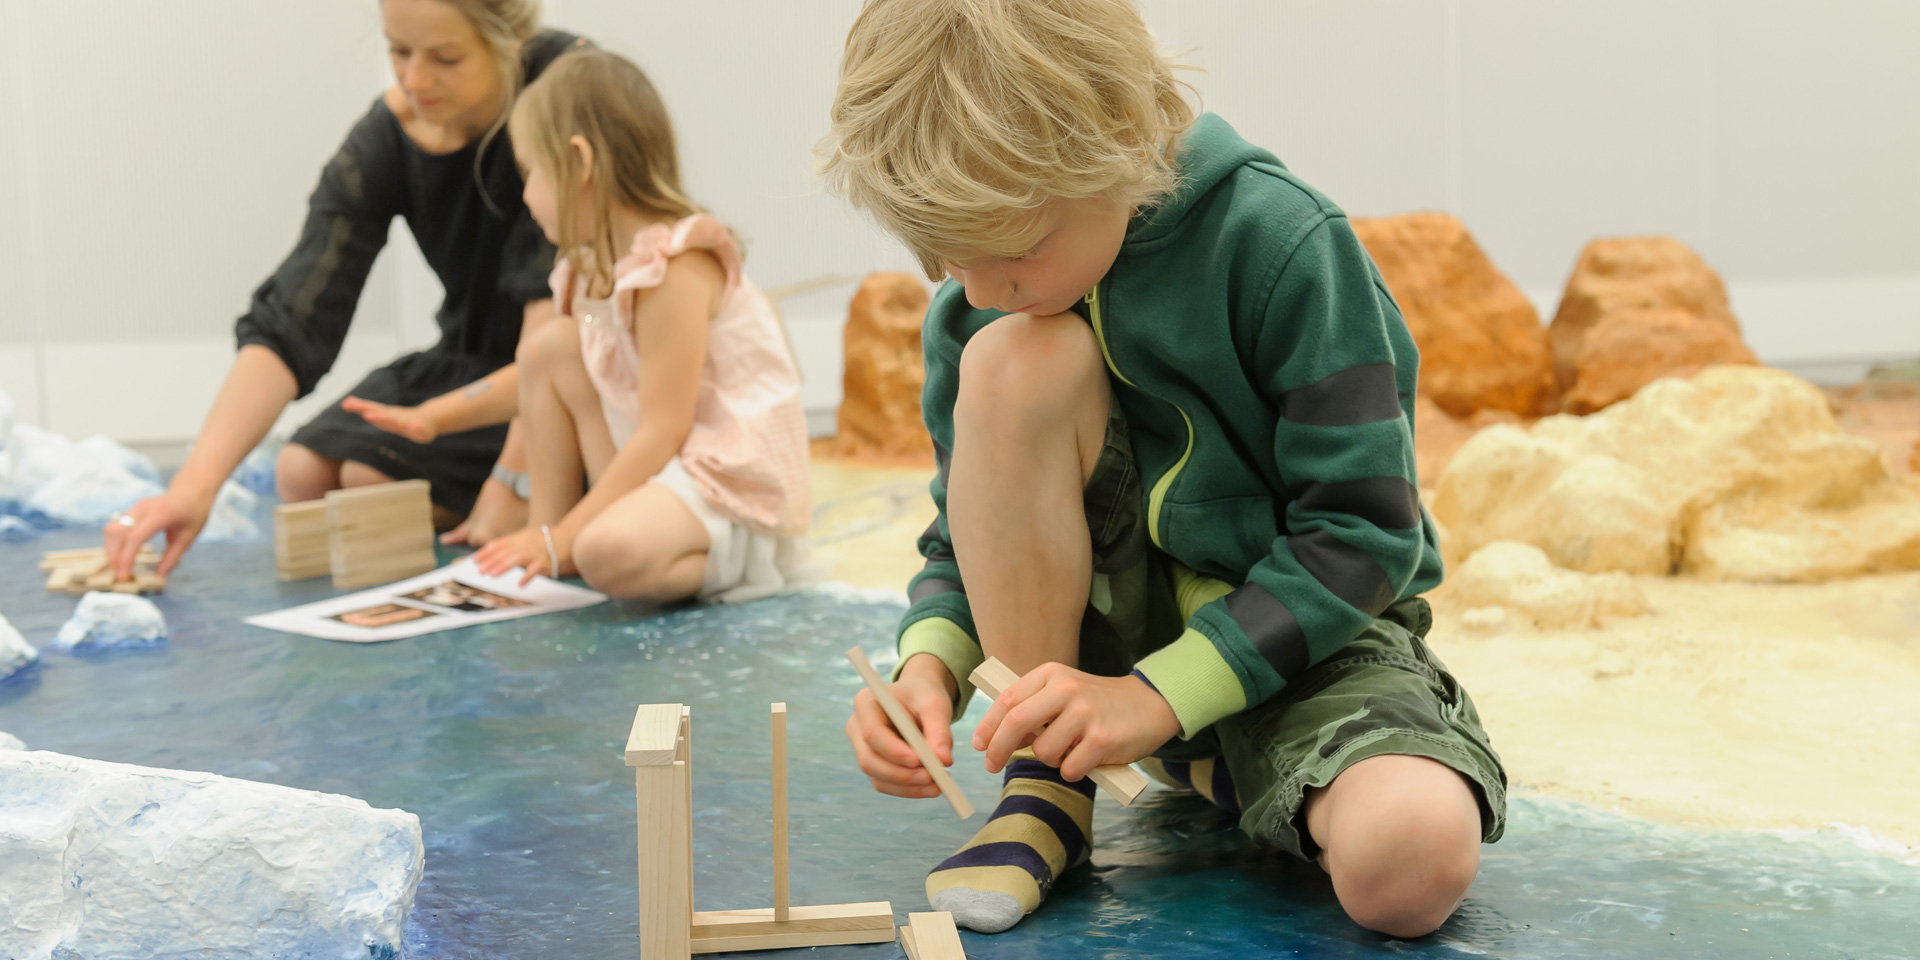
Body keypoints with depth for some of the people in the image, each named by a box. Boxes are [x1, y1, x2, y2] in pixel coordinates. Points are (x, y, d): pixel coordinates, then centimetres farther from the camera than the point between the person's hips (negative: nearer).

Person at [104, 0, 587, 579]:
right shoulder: (381, 144, -12)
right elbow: (289, 328, -20)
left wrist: (512, 483, -31)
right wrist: (195, 484, -33)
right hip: (476, 362, 5)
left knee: (369, 477, -22)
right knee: (305, 473, -13)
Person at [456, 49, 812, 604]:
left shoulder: (677, 266, -19)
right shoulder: (593, 267, 10)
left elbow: (662, 433, -22)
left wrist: (562, 539, -21)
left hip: (736, 481, -9)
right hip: (662, 463, 9)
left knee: (608, 553, -37)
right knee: (547, 347, 0)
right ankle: (547, 533, 2)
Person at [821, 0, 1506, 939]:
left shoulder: (1278, 241, -19)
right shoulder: (975, 310, -5)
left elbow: (1362, 533, -18)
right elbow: (968, 533, 7)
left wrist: (1162, 693, -25)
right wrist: (929, 661, -15)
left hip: (1304, 633, -4)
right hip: (1112, 622, 4)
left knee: (1410, 859, -37)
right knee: (1013, 357, -26)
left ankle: (1219, 765, -1)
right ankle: (1044, 779, -13)